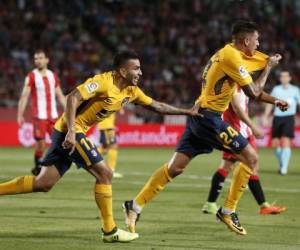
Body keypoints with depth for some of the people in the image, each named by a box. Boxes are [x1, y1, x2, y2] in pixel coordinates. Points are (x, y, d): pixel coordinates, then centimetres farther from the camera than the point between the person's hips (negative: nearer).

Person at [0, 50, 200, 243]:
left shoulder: (131, 91, 8)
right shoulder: (103, 82, -18)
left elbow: (156, 106, 19)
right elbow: (73, 97, -25)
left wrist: (187, 112, 18)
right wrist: (71, 131, -32)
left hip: (70, 133, 9)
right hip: (70, 130, -9)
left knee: (43, 184, 5)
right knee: (104, 173, -8)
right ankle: (110, 231, -1)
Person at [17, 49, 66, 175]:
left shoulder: (53, 75, 11)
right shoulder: (31, 76, -3)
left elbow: (60, 95, 17)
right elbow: (24, 96, -8)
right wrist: (20, 114, -15)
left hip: (53, 115, 4)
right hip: (39, 116, -4)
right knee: (40, 142, -5)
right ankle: (37, 167, 11)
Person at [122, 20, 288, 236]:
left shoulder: (228, 53, 17)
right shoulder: (232, 57, -14)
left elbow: (251, 91, 26)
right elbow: (253, 92, -13)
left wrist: (275, 101, 18)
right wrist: (268, 68, -1)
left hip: (200, 116, 10)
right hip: (209, 117, -10)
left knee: (176, 167, 8)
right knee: (251, 158, -4)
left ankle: (135, 206, 7)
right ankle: (228, 210, 1)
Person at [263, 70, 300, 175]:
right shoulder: (276, 89, 11)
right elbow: (270, 104, 16)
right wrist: (265, 117, 11)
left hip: (289, 118, -4)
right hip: (277, 118, 4)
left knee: (285, 142, -15)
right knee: (275, 143, 4)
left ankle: (284, 167, -15)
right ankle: (281, 163, 26)